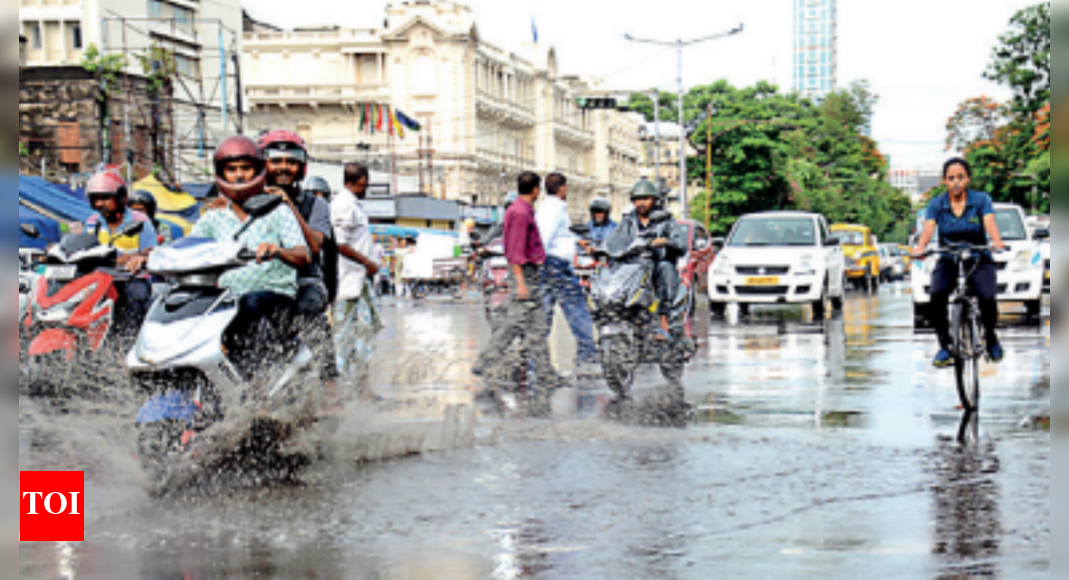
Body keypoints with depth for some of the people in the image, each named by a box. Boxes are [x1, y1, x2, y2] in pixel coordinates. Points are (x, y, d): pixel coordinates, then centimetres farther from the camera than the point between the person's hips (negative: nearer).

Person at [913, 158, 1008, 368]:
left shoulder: (981, 200, -3)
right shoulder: (936, 205, -1)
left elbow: (990, 224, -19)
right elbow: (928, 230, -17)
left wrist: (997, 242, -42)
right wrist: (920, 248, -39)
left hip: (979, 261, -1)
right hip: (948, 262, 1)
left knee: (988, 297, -28)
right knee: (937, 295, -30)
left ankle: (991, 336, 4)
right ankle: (944, 346, -15)